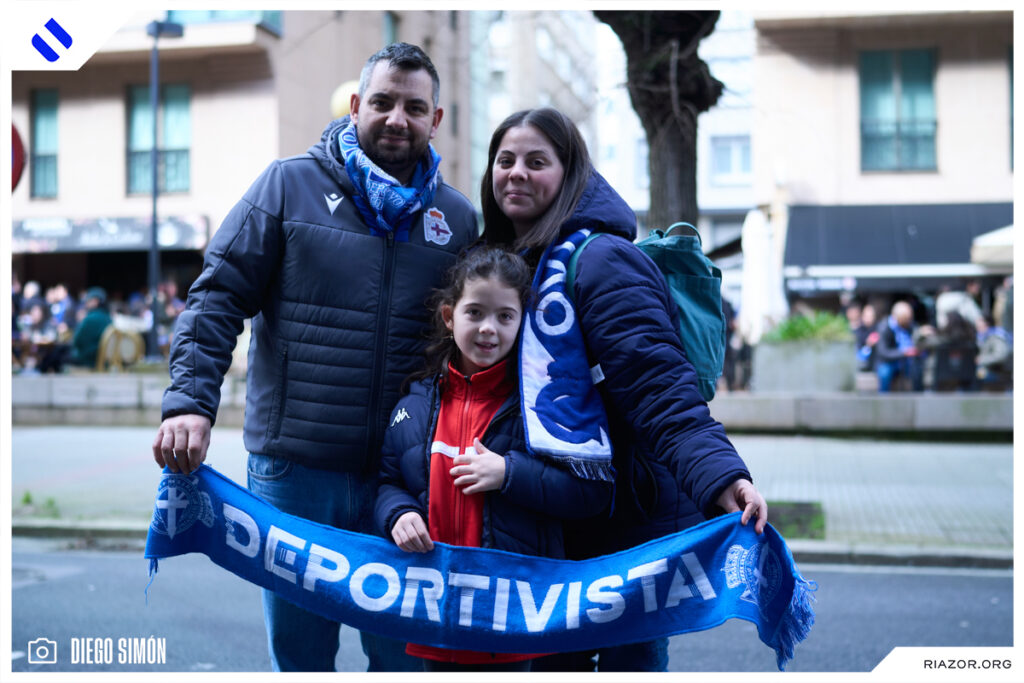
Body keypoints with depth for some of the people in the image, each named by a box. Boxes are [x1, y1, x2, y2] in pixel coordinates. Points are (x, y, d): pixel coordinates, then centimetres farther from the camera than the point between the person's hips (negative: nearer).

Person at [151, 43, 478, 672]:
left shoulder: (459, 219, 8)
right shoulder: (289, 185, 2)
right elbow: (219, 298, -1)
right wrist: (190, 399, -14)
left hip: (402, 478, 2)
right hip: (293, 471, -1)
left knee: (405, 655, 8)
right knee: (298, 653, 11)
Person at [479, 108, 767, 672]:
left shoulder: (600, 262, -17)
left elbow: (659, 389, -27)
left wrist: (721, 475, -42)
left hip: (627, 524, -8)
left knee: (627, 662, 3)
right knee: (551, 664, 18)